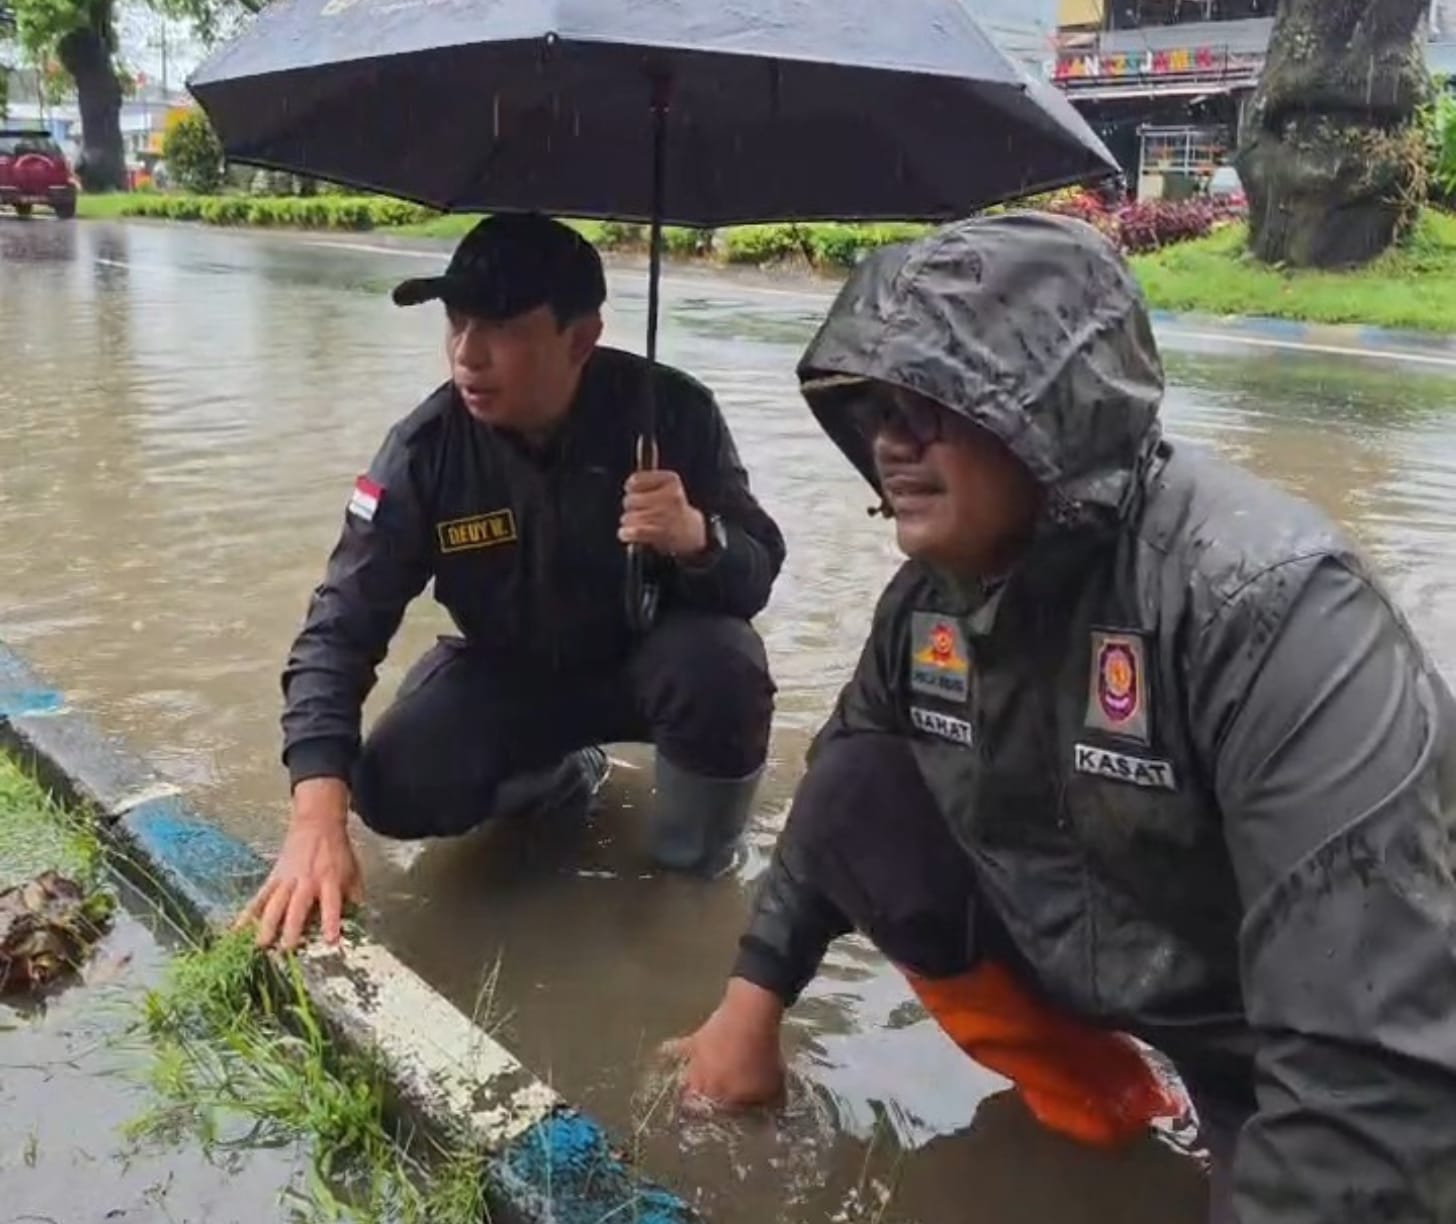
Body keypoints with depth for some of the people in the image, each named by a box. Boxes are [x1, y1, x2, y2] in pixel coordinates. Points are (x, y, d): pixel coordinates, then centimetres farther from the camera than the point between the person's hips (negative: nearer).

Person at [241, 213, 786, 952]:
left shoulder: (670, 411, -25)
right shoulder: (425, 449, -22)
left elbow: (758, 574, -19)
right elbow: (342, 626, -23)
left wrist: (697, 537, -46)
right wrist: (318, 816, -36)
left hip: (648, 658, -1)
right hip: (510, 670, 2)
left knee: (723, 667, -34)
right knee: (395, 790, -20)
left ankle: (691, 878, -3)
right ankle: (556, 777, 15)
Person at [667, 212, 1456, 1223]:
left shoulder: (1265, 601, -33)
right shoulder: (932, 594, -10)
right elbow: (837, 790, 7)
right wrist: (755, 994, 6)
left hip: (1279, 1027, -6)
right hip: (1067, 943, 6)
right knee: (853, 797, -10)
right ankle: (1098, 1107, 5)